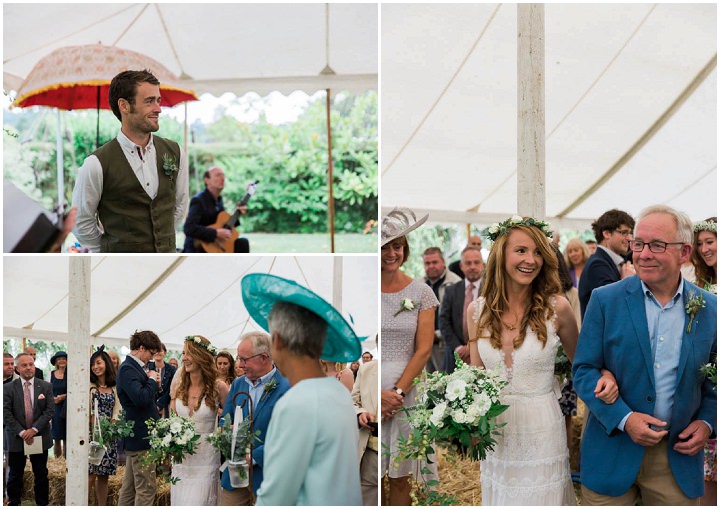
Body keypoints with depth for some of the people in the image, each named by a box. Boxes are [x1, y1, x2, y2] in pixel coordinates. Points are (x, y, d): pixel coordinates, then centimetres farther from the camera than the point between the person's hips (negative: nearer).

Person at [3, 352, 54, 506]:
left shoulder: (46, 387, 2)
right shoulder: (8, 388, -1)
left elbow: (50, 411, -3)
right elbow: (6, 414, -6)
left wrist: (34, 429, -15)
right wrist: (22, 432, -15)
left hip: (39, 438, 1)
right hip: (16, 439, -1)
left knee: (41, 474, 8)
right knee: (15, 475, 8)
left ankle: (42, 504, 17)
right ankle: (13, 503, 19)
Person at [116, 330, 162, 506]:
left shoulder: (134, 367, 13)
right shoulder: (128, 369, -16)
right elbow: (140, 398, -29)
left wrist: (154, 384, 2)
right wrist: (152, 380, -13)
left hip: (136, 437, 10)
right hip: (141, 438, -10)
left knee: (129, 488, 16)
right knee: (146, 489, -6)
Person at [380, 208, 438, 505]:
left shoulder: (421, 293, 4)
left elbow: (424, 349, -1)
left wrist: (398, 392, -10)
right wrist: (377, 393, -12)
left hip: (406, 392, 1)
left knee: (399, 478, 6)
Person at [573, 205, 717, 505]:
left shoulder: (708, 308, 1)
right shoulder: (605, 300, -5)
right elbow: (583, 370, -5)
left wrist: (707, 422, -5)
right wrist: (623, 418, -17)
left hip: (679, 455, 2)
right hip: (613, 451, -1)